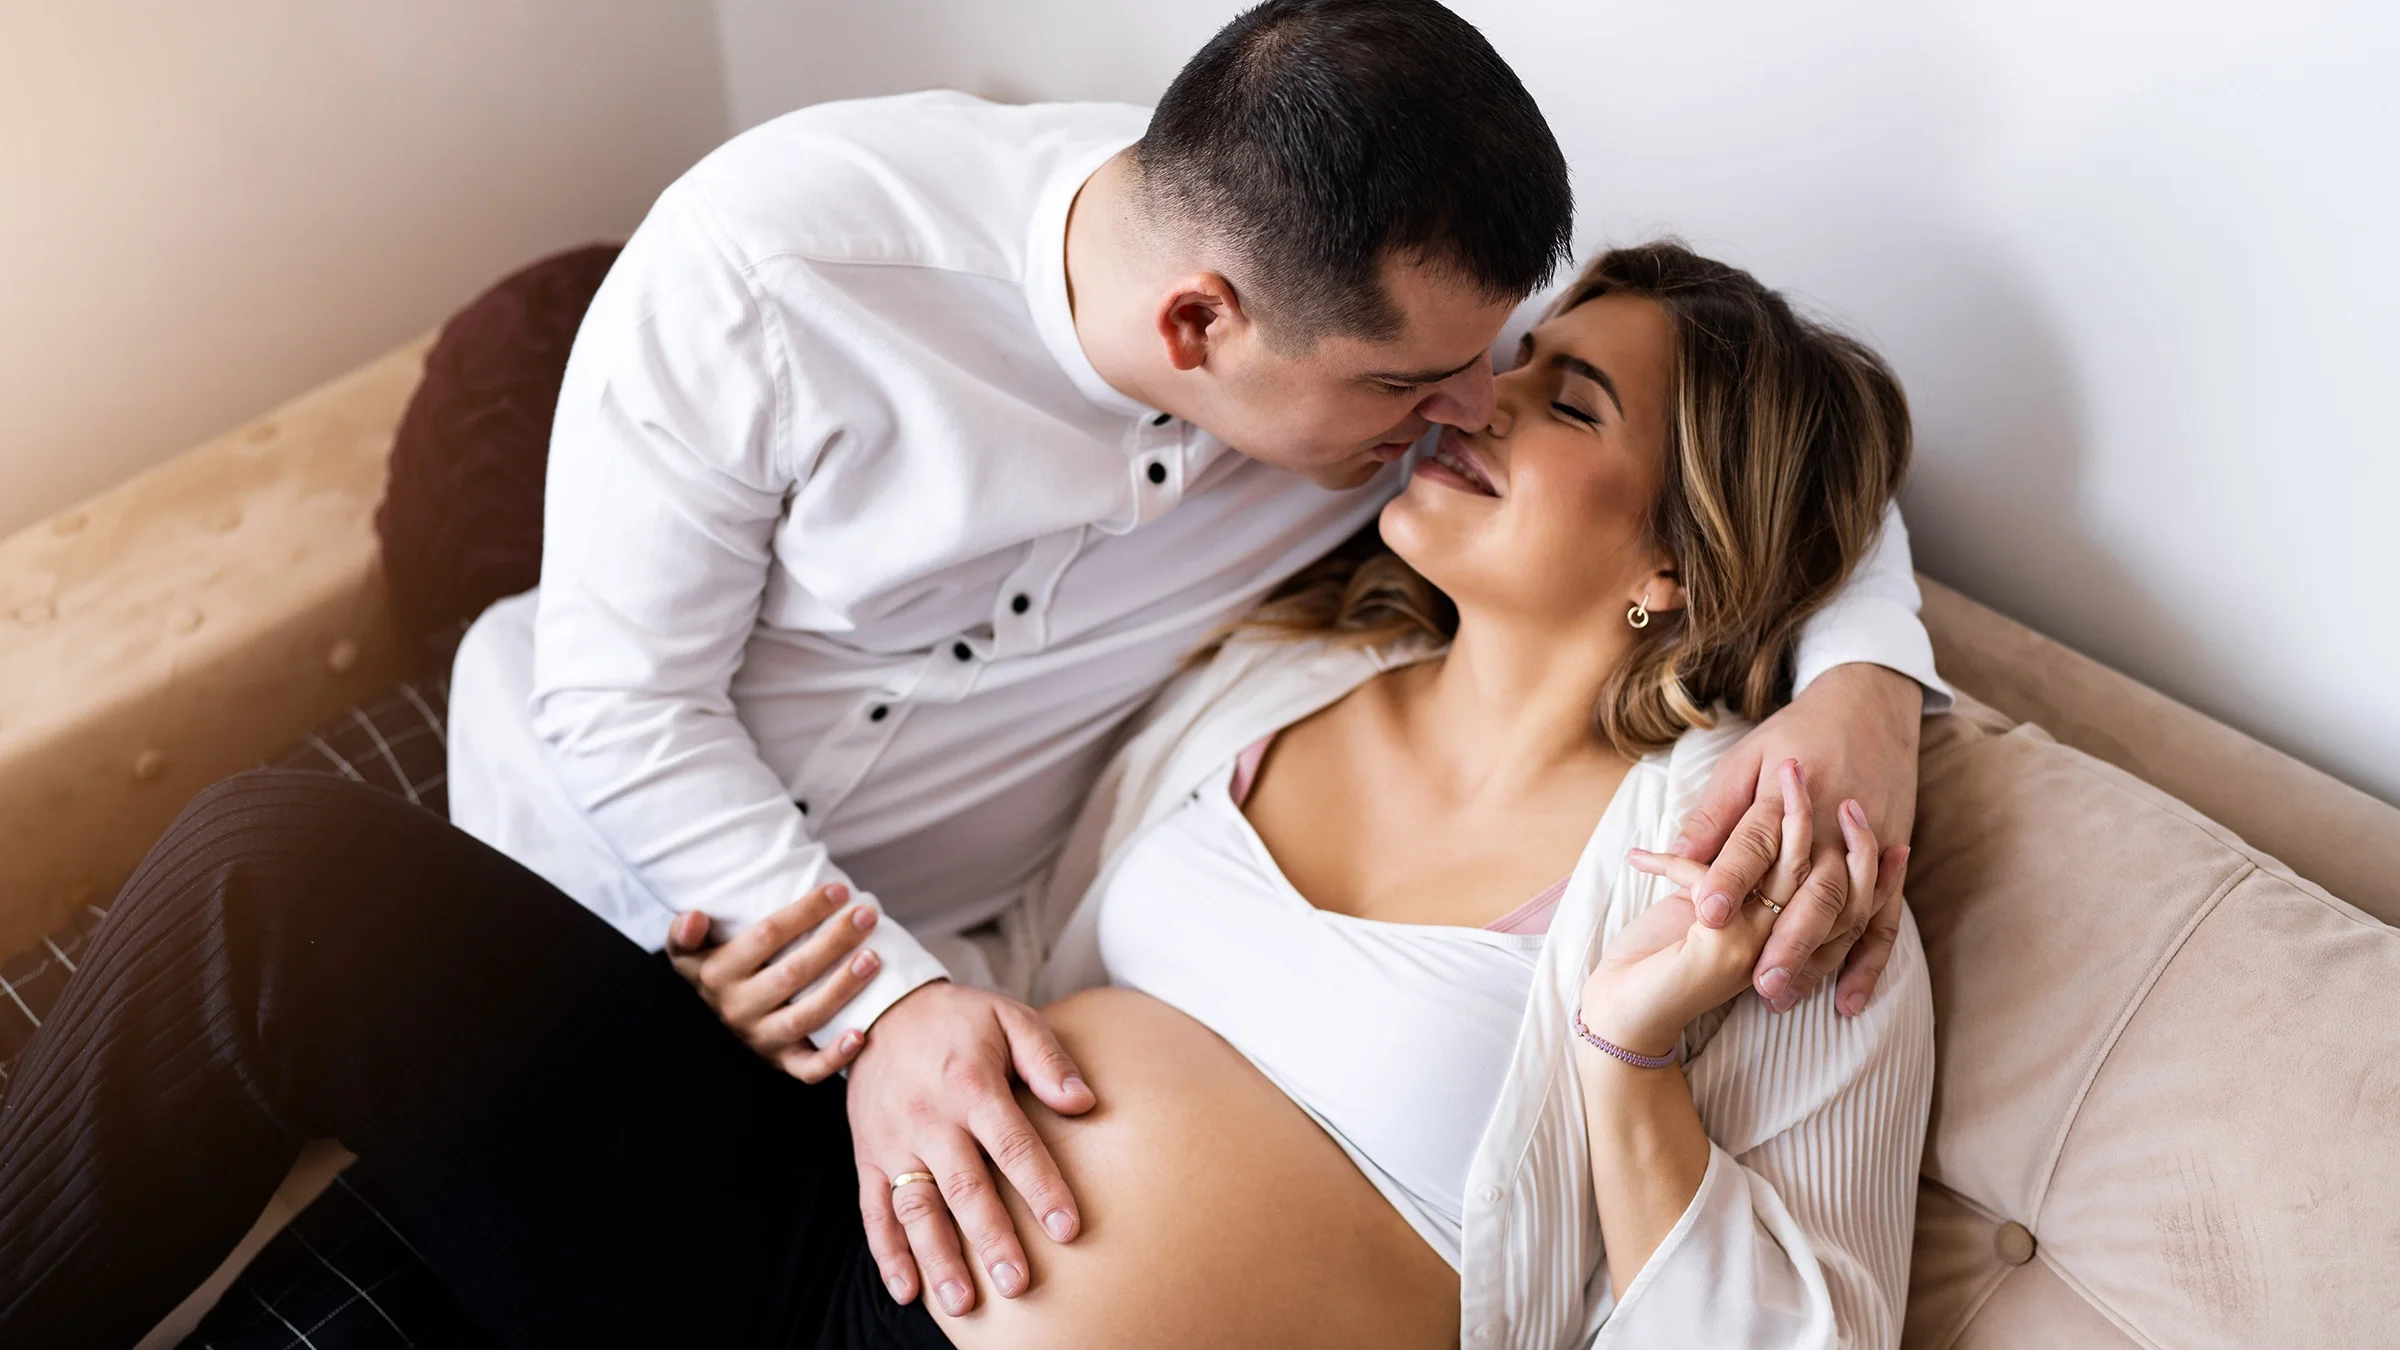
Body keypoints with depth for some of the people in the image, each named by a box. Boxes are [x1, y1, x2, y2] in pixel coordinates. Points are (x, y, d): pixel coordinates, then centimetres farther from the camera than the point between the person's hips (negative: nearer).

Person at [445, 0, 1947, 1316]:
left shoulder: (1391, 332, -20)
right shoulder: (771, 255, -30)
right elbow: (621, 696, -21)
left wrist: (1867, 681, -28)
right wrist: (884, 995, -30)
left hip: (909, 957, 2)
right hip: (569, 822, -1)